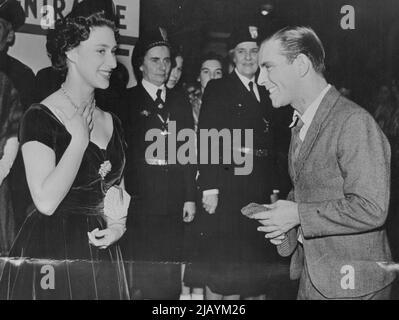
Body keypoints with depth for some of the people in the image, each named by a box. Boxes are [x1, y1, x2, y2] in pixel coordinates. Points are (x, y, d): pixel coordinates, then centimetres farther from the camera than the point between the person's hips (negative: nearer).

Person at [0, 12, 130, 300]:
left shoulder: (112, 123, 8)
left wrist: (118, 226, -1)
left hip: (100, 252, 6)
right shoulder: (40, 117, -11)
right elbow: (46, 201, -21)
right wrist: (79, 139, -17)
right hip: (49, 254, -6)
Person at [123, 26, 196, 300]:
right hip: (139, 204, -3)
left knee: (171, 281, 6)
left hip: (173, 206, 3)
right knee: (140, 279, 0)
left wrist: (190, 197, 5)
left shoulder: (180, 101, 13)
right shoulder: (127, 101, 1)